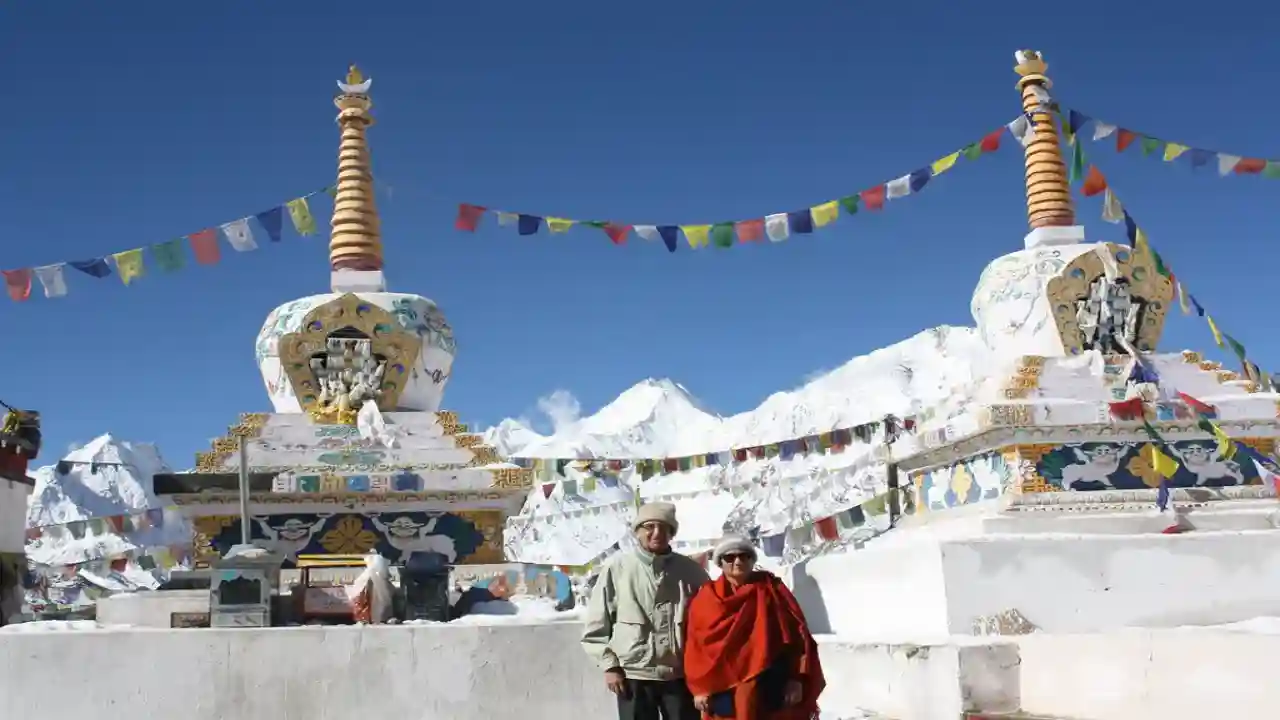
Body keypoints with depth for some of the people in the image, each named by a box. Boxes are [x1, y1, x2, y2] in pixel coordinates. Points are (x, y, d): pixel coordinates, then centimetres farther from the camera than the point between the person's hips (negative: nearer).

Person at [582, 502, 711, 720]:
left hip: (680, 674, 2)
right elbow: (597, 624, 0)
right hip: (633, 675, -2)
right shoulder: (617, 568, -4)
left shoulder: (690, 570, 1)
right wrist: (609, 665, -5)